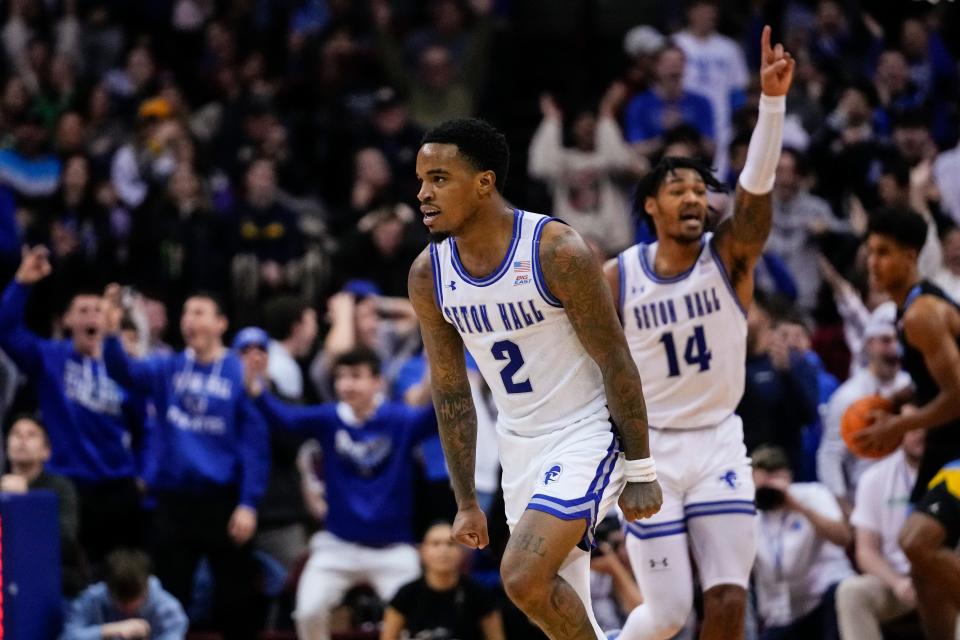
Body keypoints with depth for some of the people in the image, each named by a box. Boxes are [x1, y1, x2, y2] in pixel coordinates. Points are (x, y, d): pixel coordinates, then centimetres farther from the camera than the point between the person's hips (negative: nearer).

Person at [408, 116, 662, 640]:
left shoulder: (557, 252, -21)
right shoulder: (428, 274, -4)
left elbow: (616, 364, -14)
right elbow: (450, 394, 6)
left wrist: (640, 472, -11)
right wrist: (466, 502, 7)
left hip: (587, 436, -7)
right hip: (520, 446, 7)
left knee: (524, 578, -22)